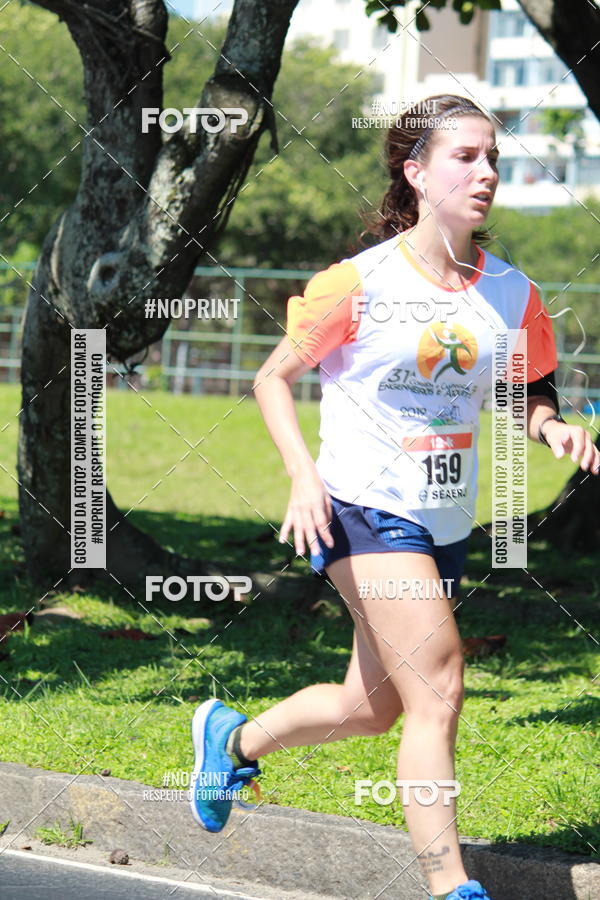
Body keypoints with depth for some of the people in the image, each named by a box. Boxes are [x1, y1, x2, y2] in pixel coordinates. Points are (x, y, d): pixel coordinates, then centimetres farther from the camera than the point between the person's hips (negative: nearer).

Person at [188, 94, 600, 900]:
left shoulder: (511, 294, 2)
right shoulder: (360, 283, -10)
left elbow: (532, 387, 17)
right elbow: (274, 378, 0)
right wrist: (304, 475, -15)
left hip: (447, 523, 6)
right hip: (364, 508, -6)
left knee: (372, 708, 15)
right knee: (438, 688, -19)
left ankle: (233, 739, 42)